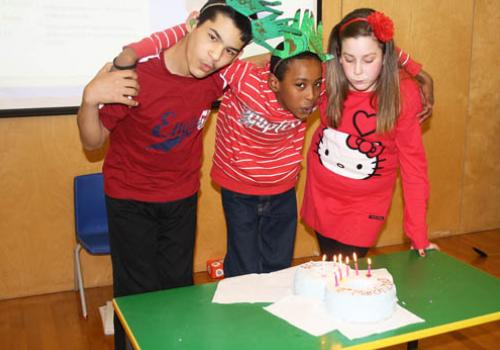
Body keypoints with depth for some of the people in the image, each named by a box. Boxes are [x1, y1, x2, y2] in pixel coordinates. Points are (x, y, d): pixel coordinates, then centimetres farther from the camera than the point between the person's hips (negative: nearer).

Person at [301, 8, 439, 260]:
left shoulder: (403, 94, -19)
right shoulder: (328, 80, -15)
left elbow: (413, 163, -14)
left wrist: (419, 236, -13)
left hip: (366, 204, -2)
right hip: (321, 194, 3)